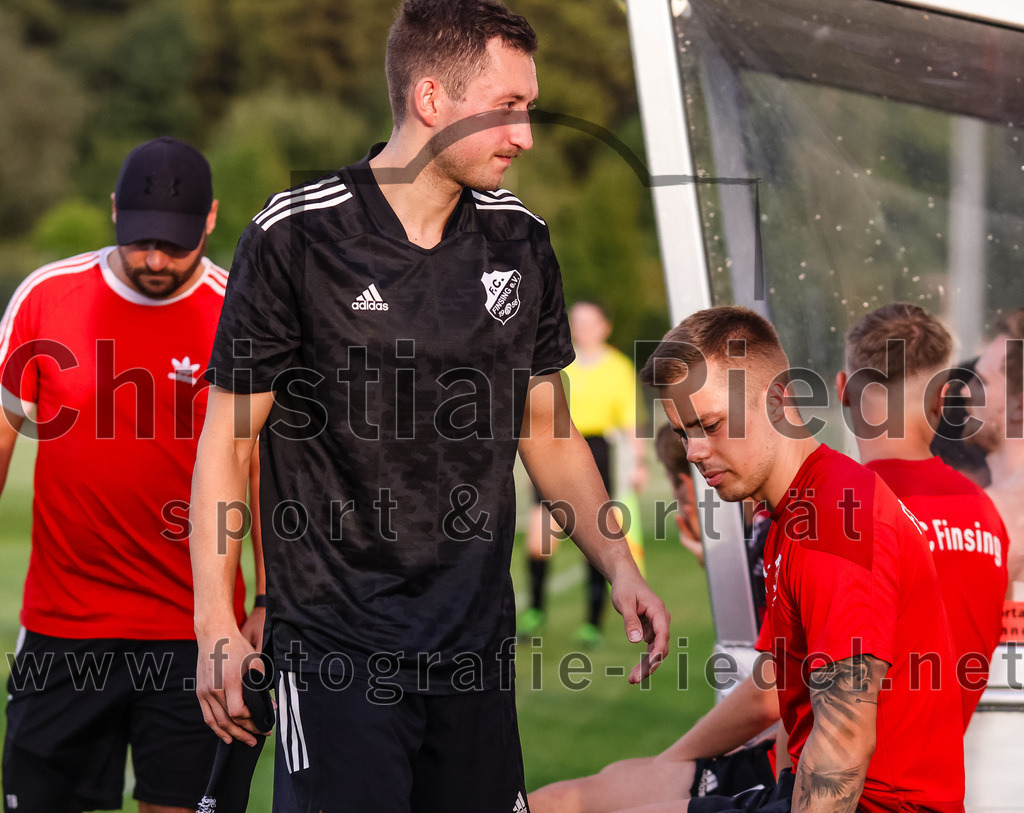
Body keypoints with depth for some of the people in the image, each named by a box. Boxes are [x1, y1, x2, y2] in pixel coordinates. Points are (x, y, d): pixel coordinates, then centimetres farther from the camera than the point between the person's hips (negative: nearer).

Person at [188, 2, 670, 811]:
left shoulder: (519, 241, 6)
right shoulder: (297, 236, -9)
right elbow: (228, 437, -5)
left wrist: (619, 566, 9)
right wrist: (217, 627, -10)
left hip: (477, 641, 5)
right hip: (333, 645, -5)